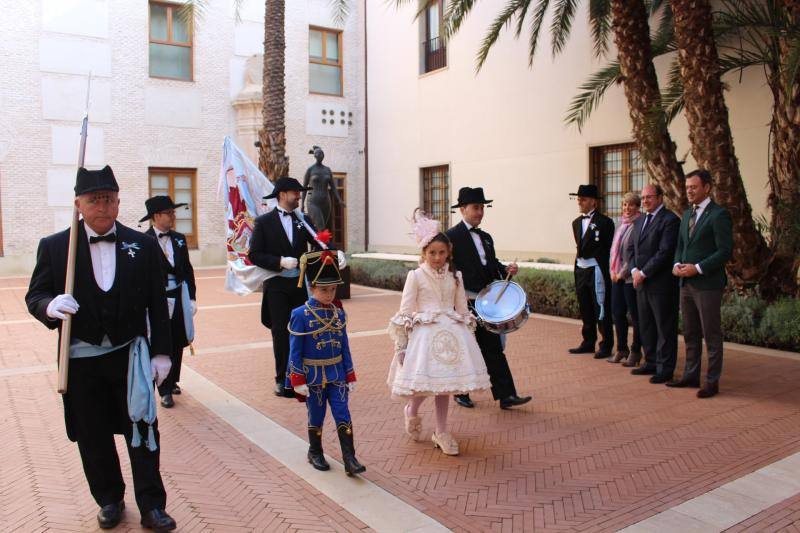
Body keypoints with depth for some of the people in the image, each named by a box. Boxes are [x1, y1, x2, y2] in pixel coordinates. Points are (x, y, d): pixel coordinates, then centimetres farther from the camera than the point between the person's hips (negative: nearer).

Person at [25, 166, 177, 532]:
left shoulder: (143, 245, -2)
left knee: (142, 431, 6)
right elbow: (34, 296, 2)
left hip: (131, 355, 0)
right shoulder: (54, 246, -2)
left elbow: (157, 304, 0)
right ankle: (109, 501, 34)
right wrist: (50, 306, -23)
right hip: (81, 360, 1)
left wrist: (161, 352, -3)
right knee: (93, 437, 14)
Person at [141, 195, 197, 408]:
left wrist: (192, 297, 6)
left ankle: (172, 382, 32)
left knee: (178, 343, 14)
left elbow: (188, 270, 10)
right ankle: (165, 391, 16)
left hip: (179, 298, 5)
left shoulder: (179, 239, 8)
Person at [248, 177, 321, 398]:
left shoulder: (302, 220, 8)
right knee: (281, 334, 2)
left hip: (301, 284, 3)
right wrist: (280, 261, -18)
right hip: (277, 286, -3)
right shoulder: (264, 222, -2)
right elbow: (254, 255, -6)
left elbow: (318, 243, 0)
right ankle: (283, 380, 13)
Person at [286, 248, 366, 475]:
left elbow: (345, 347, 7)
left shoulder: (339, 314, 1)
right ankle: (315, 454, 32)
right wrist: (298, 381, -11)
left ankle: (350, 459, 6)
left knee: (343, 415, 1)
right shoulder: (300, 315, -13)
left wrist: (350, 376, 8)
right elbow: (295, 351, -10)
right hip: (313, 376, -3)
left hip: (337, 374, 3)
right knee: (316, 418, 12)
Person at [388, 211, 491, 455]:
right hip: (425, 332, -3)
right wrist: (401, 345, -6)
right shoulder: (415, 276, -4)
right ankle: (411, 410, 27)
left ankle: (441, 432, 21)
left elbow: (462, 309, 13)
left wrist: (468, 337, 12)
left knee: (443, 381, 7)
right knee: (426, 379, -8)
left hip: (451, 332, 4)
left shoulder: (455, 276, 7)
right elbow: (405, 312, -4)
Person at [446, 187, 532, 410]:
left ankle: (506, 395, 7)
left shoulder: (485, 237, 16)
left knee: (494, 349, 5)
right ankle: (461, 393, 24)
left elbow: (492, 265, 18)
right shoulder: (452, 236, -8)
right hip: (464, 303, -6)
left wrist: (507, 270, -1)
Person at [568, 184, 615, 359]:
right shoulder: (576, 222, 14)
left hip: (596, 271, -7)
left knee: (601, 310, -1)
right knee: (585, 310, 13)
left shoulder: (604, 222, -8)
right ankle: (588, 342, 23)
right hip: (581, 270, 7)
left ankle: (606, 346, 7)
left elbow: (609, 248, -8)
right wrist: (578, 269, 11)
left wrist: (604, 271, -11)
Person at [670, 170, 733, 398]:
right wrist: (677, 264, 1)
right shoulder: (687, 214, 15)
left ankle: (712, 381, 10)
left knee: (711, 335, 2)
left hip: (707, 284, -8)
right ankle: (691, 375, 24)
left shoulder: (719, 214, -10)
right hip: (686, 283, 8)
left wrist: (697, 268, -18)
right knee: (690, 334, 14)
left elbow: (725, 251, -14)